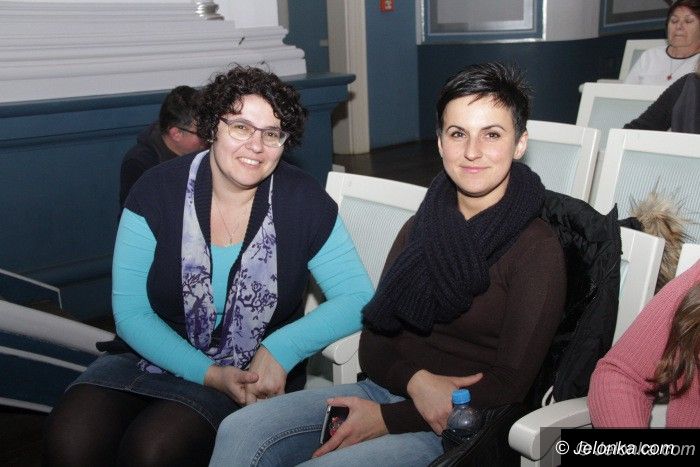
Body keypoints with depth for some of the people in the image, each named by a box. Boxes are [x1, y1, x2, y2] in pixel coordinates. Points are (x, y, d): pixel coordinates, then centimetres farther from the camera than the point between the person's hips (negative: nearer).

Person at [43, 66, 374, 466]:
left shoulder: (304, 203, -9)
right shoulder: (158, 192, -7)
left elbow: (359, 298, -9)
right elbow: (131, 312, -7)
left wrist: (281, 350, -22)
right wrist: (209, 373, -19)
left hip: (253, 377, -1)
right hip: (154, 355, 2)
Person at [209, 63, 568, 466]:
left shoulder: (537, 250, -9)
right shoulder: (421, 227, 8)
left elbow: (508, 386, -12)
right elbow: (373, 345, 7)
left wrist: (387, 418, -14)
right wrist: (416, 381, -16)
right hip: (386, 389, 5)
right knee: (240, 430, -17)